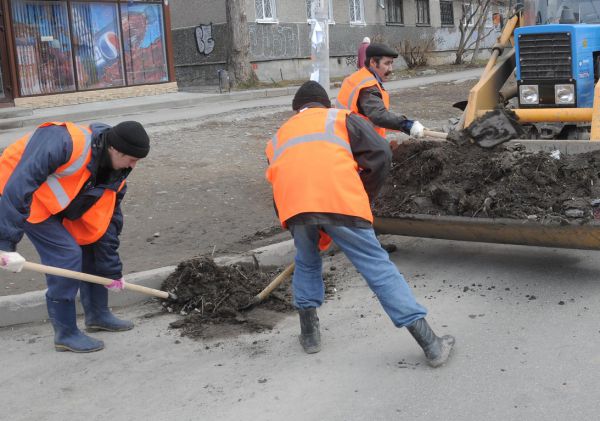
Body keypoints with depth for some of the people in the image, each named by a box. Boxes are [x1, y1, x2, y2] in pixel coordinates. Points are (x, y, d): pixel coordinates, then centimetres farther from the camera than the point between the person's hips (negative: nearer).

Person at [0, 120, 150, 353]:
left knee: (92, 246, 7)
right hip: (21, 198, -8)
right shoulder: (66, 142, -37)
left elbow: (108, 222, 1)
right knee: (67, 255, -16)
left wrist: (111, 271, 4)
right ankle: (66, 334, -2)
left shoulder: (115, 176, -10)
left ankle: (98, 314, 26)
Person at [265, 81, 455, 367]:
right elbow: (380, 154, 10)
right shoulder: (342, 118, 26)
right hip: (340, 201, -2)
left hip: (293, 205, 3)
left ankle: (309, 333, 33)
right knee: (378, 268, 3)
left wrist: (320, 233, 38)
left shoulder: (278, 137, 36)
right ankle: (431, 344, 5)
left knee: (307, 264, 29)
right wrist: (363, 199, 19)